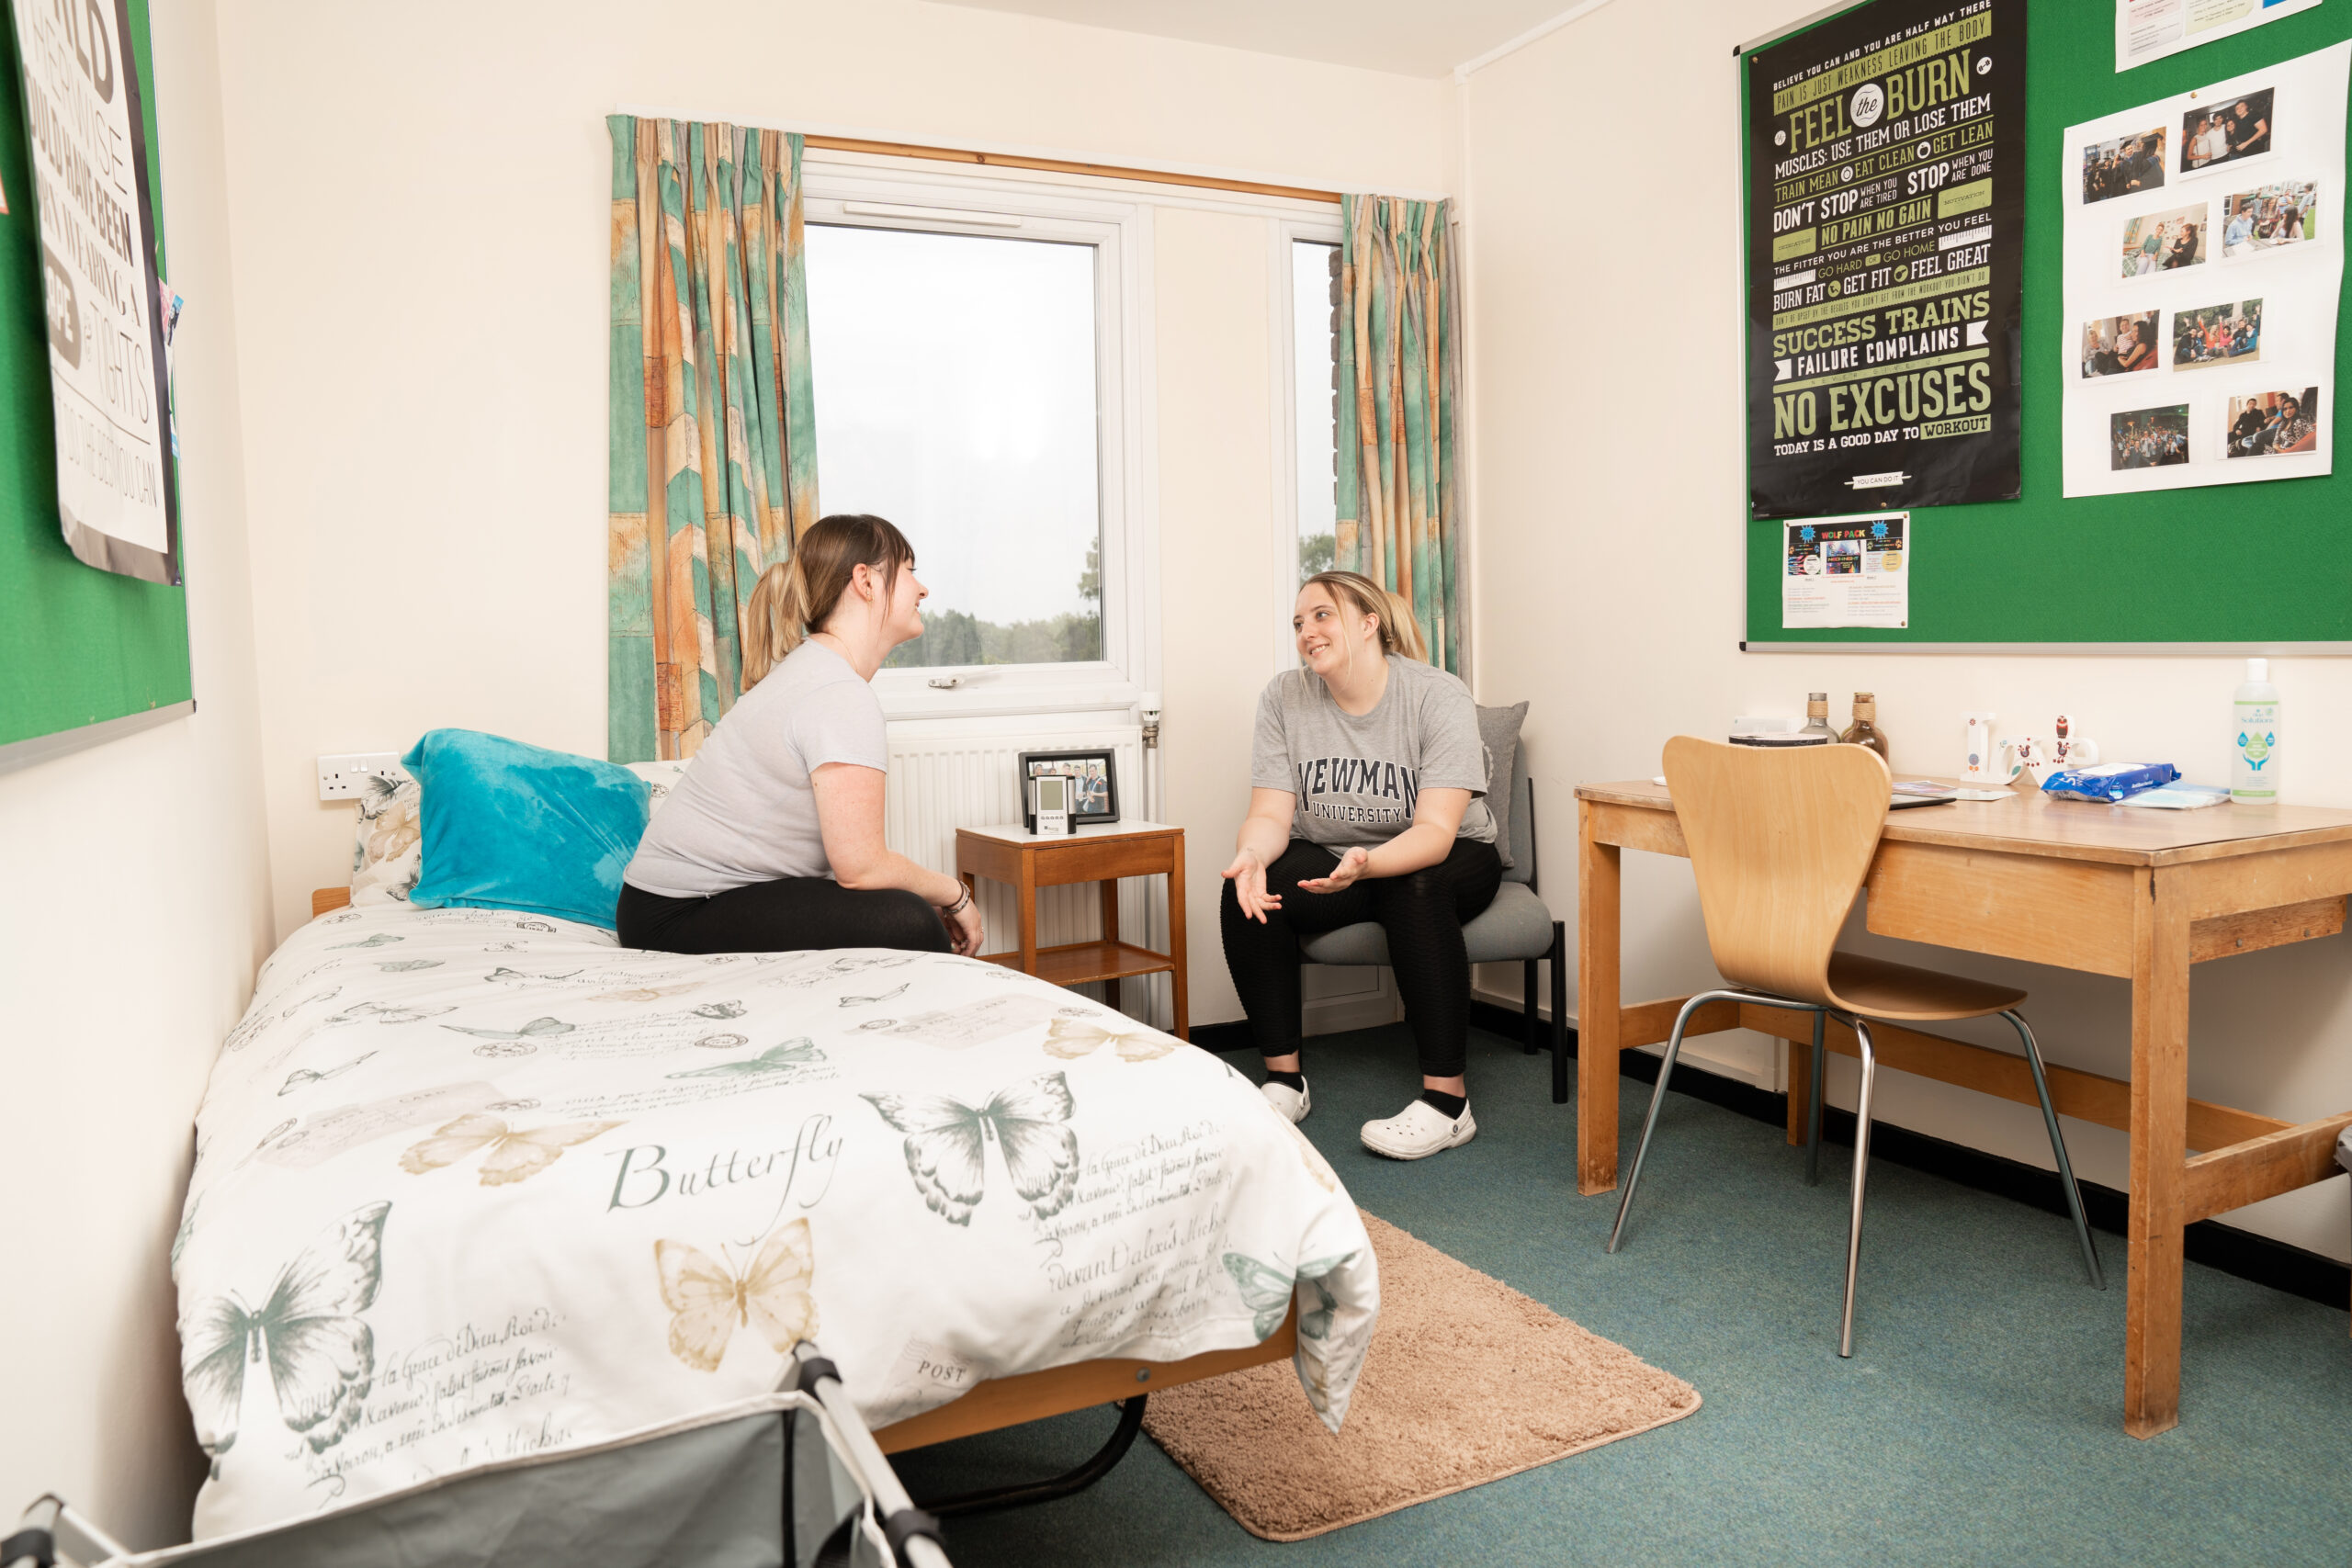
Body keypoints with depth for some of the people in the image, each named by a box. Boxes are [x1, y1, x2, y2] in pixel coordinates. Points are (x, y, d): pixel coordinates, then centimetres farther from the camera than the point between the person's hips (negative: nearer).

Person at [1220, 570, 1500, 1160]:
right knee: (1247, 894, -25)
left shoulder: (1439, 697, -18)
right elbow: (1270, 813, -11)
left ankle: (1447, 1099, -28)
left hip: (1449, 861, -3)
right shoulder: (1285, 697, -7)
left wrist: (1367, 863, -48)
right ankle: (1284, 1079, -12)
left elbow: (1435, 832, -27)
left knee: (1414, 890, -37)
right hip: (1328, 861, 3)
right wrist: (1251, 856, -35)